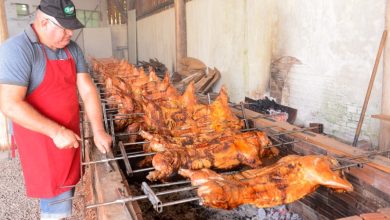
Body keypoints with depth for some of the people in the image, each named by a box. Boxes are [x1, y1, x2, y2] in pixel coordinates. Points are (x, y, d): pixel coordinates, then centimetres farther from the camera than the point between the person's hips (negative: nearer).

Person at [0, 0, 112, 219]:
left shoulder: (72, 48, 4)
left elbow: (87, 89, 2)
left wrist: (98, 131, -5)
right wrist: (56, 132, -25)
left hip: (70, 136, 6)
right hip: (42, 141, -6)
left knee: (66, 191, 19)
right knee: (57, 201, 3)